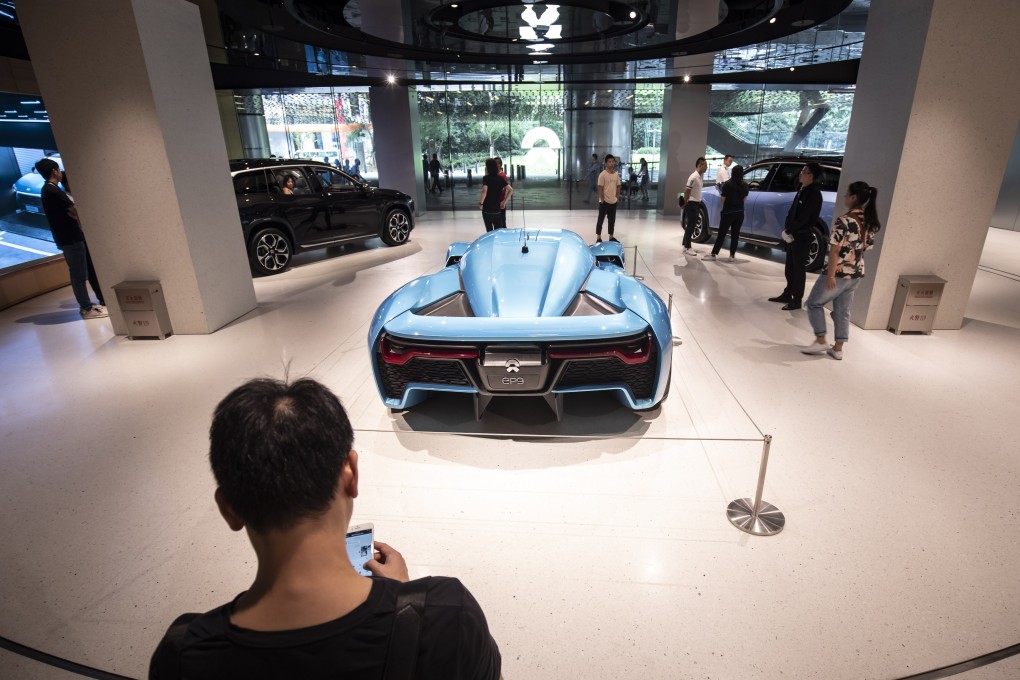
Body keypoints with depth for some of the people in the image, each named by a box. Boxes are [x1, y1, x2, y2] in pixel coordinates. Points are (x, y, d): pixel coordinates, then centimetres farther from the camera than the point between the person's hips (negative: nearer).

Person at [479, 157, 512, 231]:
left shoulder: (486, 178, -11)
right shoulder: (501, 178, 5)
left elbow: (484, 191, -26)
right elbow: (511, 190, 3)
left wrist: (481, 203, -14)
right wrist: (504, 202, 6)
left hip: (487, 209, -5)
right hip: (497, 209, 5)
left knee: (489, 230, 4)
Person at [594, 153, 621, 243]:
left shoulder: (616, 174, 7)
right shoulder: (602, 174, -11)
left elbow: (618, 187, 13)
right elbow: (600, 189, -12)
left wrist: (617, 198, 7)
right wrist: (602, 200, -14)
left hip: (613, 202, 6)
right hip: (604, 202, -6)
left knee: (612, 220, 12)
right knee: (600, 220, 2)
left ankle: (611, 237, 23)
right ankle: (598, 238, 8)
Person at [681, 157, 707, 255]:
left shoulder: (700, 176, 11)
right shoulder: (694, 177, -18)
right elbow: (687, 191, -17)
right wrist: (685, 203, -9)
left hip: (697, 204, 9)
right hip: (692, 204, -9)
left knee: (692, 226, 12)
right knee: (690, 226, -6)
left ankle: (687, 245, 19)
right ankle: (687, 248, -2)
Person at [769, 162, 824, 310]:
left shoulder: (814, 193, -15)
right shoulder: (802, 190, 11)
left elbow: (804, 218, -20)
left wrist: (788, 231, -14)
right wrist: (787, 230, 1)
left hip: (802, 236, -8)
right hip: (793, 234, 8)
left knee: (798, 269, 0)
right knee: (790, 267, 15)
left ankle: (797, 300, 8)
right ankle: (787, 294, 27)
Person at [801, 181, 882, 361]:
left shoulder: (843, 221, -18)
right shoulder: (871, 223, 6)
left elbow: (835, 251, -20)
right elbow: (867, 248, 13)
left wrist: (830, 275, -18)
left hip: (839, 273, -7)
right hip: (857, 274, 7)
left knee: (814, 303, 10)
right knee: (843, 311, 14)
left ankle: (821, 341, 9)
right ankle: (838, 348, 18)